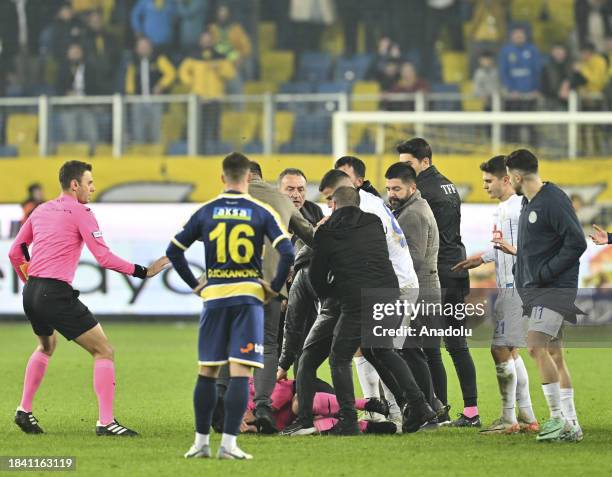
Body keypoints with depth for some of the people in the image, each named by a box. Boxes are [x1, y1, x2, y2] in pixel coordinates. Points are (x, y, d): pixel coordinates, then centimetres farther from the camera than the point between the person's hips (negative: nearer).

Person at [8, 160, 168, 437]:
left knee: (46, 346, 34)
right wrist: (142, 272, -5)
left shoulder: (41, 211, 16)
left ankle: (24, 411, 31)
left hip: (32, 293, 8)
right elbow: (104, 257, -11)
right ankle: (105, 422, -10)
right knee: (103, 351, -2)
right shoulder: (80, 212, -5)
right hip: (57, 294, -8)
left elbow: (15, 252, 19)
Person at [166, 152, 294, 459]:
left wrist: (194, 285, 13)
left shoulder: (205, 212, 5)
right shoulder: (261, 212, 0)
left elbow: (174, 250, 6)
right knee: (240, 373, -3)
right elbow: (287, 253, -10)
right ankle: (228, 443, -9)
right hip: (249, 295, -2)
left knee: (207, 372, 11)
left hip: (214, 296, 2)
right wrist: (275, 287, 2)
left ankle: (201, 442, 11)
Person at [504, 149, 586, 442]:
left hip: (556, 288, -10)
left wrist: (544, 273, -18)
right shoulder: (528, 203, 14)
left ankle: (558, 417, -14)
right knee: (554, 355, 9)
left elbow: (577, 243, -19)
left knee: (536, 346, -19)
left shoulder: (554, 200, -15)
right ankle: (571, 426, 12)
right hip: (535, 289, 10)